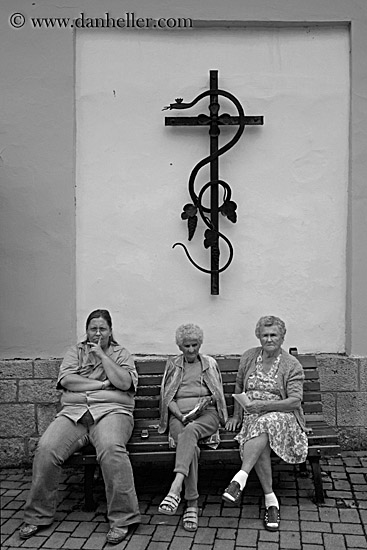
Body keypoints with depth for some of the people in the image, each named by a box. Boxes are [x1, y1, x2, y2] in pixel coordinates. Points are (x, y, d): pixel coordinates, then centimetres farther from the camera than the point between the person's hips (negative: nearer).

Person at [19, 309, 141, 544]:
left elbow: (124, 382, -5)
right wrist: (102, 384, -4)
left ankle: (122, 518, -25)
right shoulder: (76, 352, 19)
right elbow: (67, 380, 1)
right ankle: (38, 516, -6)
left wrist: (102, 354, -2)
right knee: (46, 449, -24)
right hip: (74, 411, 3)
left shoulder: (121, 354, 15)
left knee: (111, 448, -35)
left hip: (111, 410, -2)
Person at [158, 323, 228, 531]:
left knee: (190, 431, -39)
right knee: (191, 446, -34)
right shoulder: (172, 364, 19)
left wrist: (207, 401, -6)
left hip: (206, 414, -1)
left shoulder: (210, 363, 19)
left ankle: (175, 489, -55)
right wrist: (180, 414, -8)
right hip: (179, 415, 1)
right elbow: (167, 397, 10)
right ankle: (192, 504, -36)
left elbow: (218, 395, 17)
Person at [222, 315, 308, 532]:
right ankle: (271, 500, -24)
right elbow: (239, 388, 21)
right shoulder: (249, 357, 10)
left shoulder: (292, 365, -1)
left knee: (265, 424, -39)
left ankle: (240, 479, -44)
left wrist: (263, 404, -20)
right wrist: (236, 415, 13)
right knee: (260, 444, -32)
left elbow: (295, 401, -10)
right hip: (253, 416, 3)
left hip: (283, 416, -2)